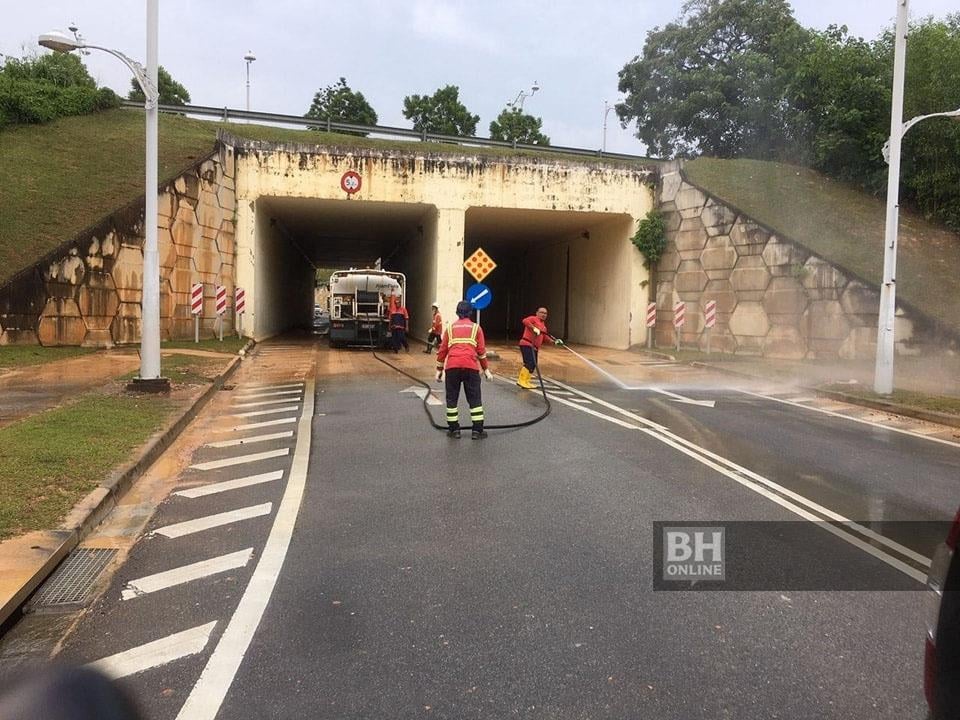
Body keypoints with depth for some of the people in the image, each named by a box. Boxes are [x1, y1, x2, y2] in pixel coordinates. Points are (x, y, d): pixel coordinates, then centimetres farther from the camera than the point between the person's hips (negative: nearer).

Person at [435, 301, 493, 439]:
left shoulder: (450, 328, 17)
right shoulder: (476, 327, 13)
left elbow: (442, 349, 14)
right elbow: (481, 350, 8)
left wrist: (439, 369, 20)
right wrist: (486, 369, 15)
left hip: (452, 366, 1)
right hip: (471, 366, -1)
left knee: (452, 398, 12)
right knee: (474, 399, 7)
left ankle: (454, 429, 15)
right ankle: (477, 430, 6)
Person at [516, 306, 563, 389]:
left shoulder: (543, 325, 25)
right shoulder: (533, 319, -2)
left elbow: (545, 336, 26)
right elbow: (525, 321, -20)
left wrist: (554, 341, 13)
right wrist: (534, 328, -28)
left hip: (535, 347, 9)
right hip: (527, 344, -9)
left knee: (533, 365, 9)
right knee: (529, 363, -19)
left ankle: (526, 382, 18)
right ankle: (521, 381, -17)